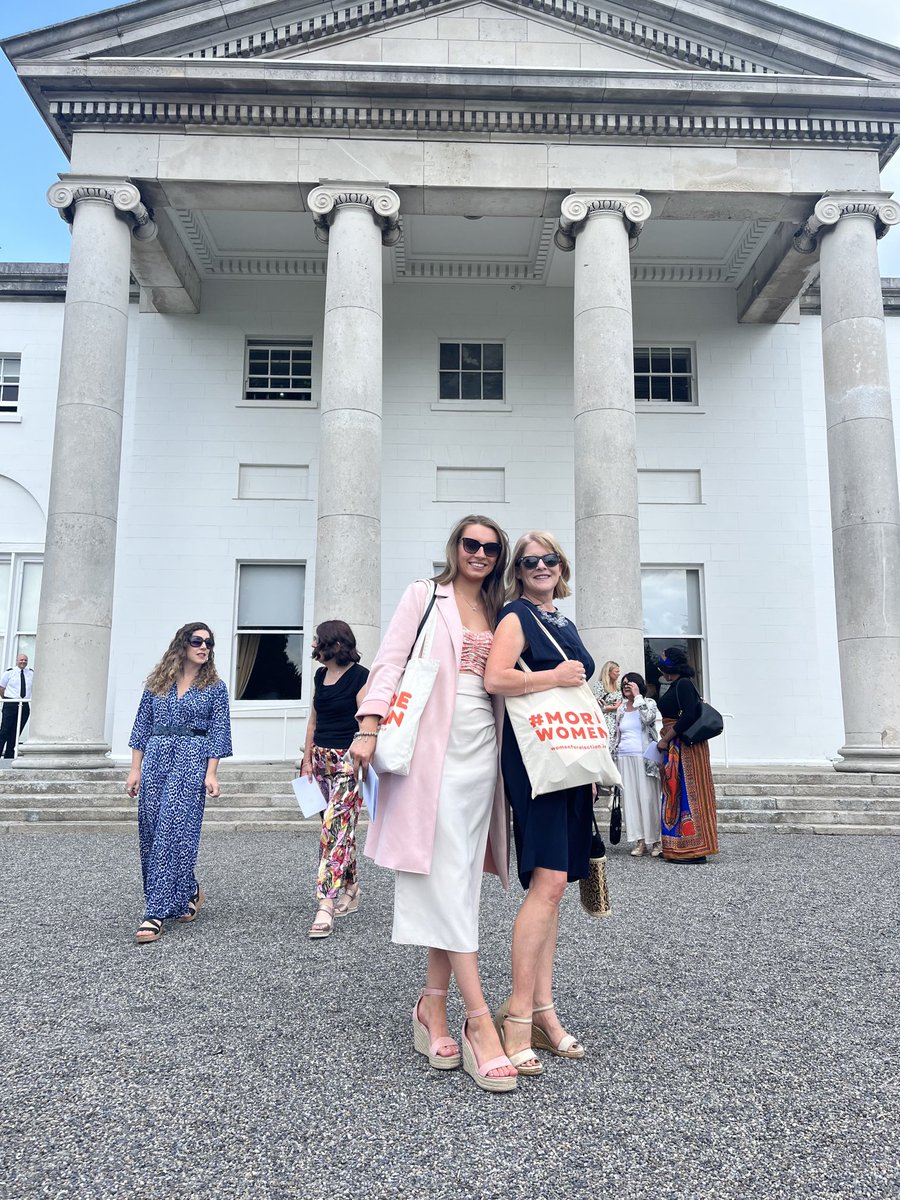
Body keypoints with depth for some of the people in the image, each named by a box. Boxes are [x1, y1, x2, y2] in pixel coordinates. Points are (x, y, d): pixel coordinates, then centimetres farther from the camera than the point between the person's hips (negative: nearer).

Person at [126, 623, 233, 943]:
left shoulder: (215, 687, 3)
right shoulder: (157, 683, 10)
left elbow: (218, 732, 0)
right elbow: (142, 725, 11)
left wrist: (211, 773, -9)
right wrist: (135, 769, 6)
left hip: (192, 761, -4)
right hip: (155, 758, 4)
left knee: (173, 832, -10)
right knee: (151, 830, 6)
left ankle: (157, 913, -7)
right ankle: (188, 892, 26)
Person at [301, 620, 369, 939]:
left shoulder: (360, 677, -11)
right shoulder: (320, 676, 12)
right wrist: (307, 759, 15)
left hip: (349, 760, -8)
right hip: (322, 758, 8)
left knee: (335, 825, -14)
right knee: (340, 827, 14)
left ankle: (326, 906, -14)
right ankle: (350, 894, 25)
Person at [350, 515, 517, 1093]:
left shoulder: (498, 614, 19)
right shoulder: (425, 596, 6)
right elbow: (389, 662, -2)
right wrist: (369, 728, -13)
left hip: (480, 750, 5)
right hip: (431, 748, -5)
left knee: (460, 882, 4)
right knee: (448, 878, -7)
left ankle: (434, 1006, 14)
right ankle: (480, 1022, -6)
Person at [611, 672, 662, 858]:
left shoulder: (648, 703, 4)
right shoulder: (621, 710, 16)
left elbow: (649, 717, -17)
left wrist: (637, 696, -10)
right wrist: (609, 755, 12)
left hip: (644, 758, -4)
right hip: (624, 759, 4)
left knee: (648, 797, -5)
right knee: (631, 799, 1)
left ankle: (655, 841, 1)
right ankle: (641, 841, 5)